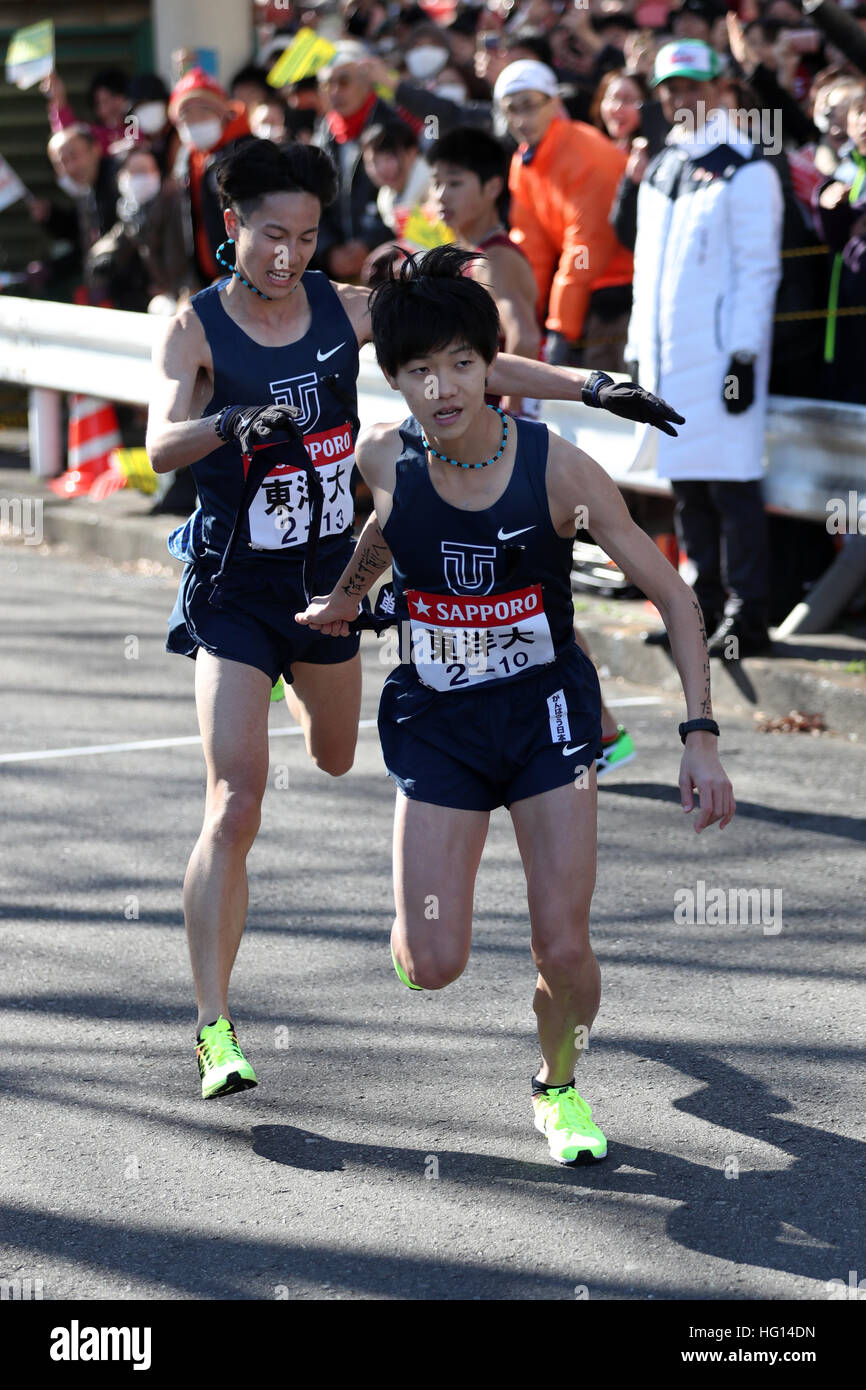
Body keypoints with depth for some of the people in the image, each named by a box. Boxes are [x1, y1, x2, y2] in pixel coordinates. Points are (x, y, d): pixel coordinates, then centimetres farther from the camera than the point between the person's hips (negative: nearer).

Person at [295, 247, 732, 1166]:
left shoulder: (557, 468, -18)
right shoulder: (385, 459, -12)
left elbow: (672, 597, -12)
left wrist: (700, 736, -18)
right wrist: (346, 595, 24)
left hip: (546, 710, -1)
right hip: (436, 719, 1)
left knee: (563, 953, -8)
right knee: (431, 968, -8)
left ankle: (558, 1086, 26)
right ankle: (423, 907, 31)